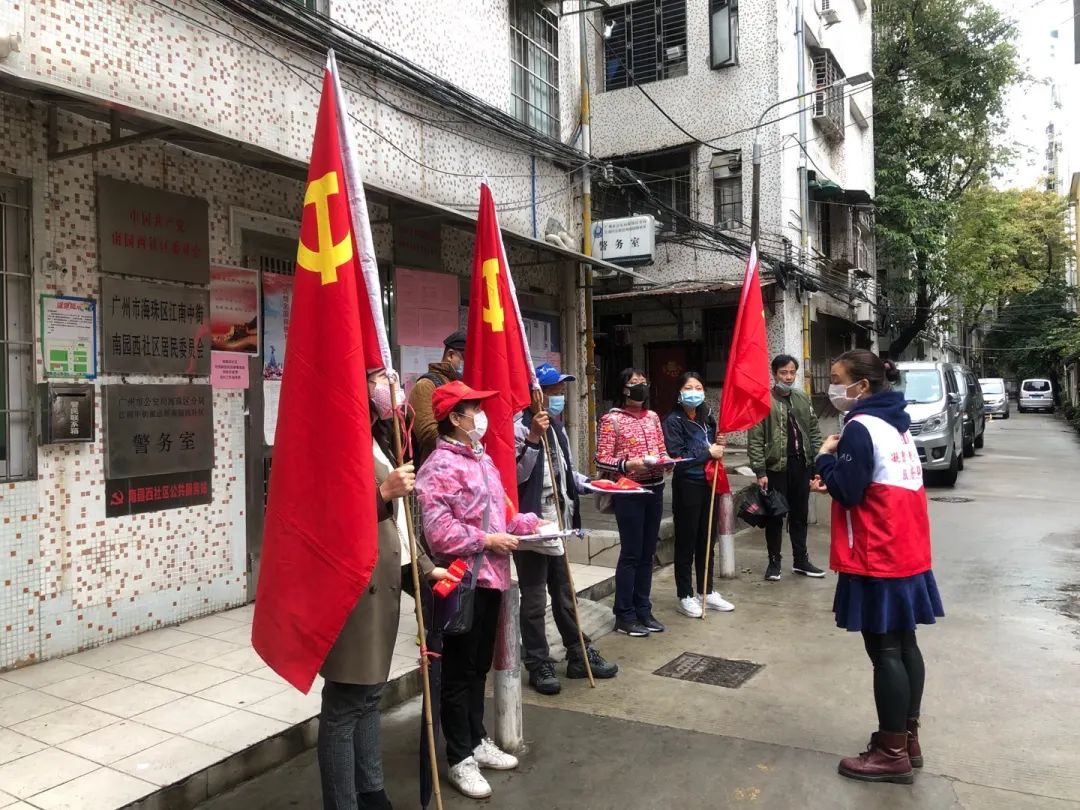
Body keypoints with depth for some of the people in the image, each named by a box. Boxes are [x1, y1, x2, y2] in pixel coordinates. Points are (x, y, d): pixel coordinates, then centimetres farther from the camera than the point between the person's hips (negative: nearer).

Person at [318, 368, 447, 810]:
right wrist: (385, 491, -26)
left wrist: (425, 566, 17)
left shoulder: (378, 444, 18)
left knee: (368, 695, 18)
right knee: (345, 703, 0)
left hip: (381, 584, 10)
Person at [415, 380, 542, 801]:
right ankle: (460, 758, 19)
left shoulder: (482, 459, 13)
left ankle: (477, 740, 36)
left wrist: (525, 523, 6)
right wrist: (486, 541, -20)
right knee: (459, 671, 5)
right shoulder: (440, 467, -17)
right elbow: (437, 530, -25)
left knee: (479, 666, 20)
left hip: (490, 577, 9)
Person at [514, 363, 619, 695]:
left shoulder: (557, 428, 12)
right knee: (534, 601, 5)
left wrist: (590, 484, 8)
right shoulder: (520, 429, -16)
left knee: (564, 595, 19)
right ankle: (539, 665, 17)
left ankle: (579, 655, 31)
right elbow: (517, 475, -26)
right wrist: (533, 439, -33)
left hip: (557, 525, 8)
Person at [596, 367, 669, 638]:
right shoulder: (612, 419, -7)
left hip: (655, 489, 6)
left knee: (647, 554, 12)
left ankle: (643, 610, 24)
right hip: (628, 492, -6)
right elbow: (602, 459, -11)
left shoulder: (653, 417, 11)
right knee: (631, 554, -1)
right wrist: (628, 464, -25)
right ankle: (624, 616, 10)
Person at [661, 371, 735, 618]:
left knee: (707, 540, 14)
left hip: (709, 484, 6)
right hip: (687, 486, -6)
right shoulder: (673, 421, -11)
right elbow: (677, 457, -19)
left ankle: (707, 592, 27)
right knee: (686, 542, 3)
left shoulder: (707, 417, 10)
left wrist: (719, 444, 1)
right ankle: (685, 596, 14)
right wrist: (708, 453, -16)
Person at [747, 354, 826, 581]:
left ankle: (801, 560, 26)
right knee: (775, 516, 5)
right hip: (775, 467, -5)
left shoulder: (803, 399, 10)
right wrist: (760, 472, -15)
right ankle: (774, 562, 17)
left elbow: (814, 431, 13)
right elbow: (755, 440, -10)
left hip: (801, 465, 5)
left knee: (800, 515, 14)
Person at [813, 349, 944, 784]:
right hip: (906, 553, 9)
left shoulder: (860, 427, -16)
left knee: (884, 651, -1)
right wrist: (835, 481, 10)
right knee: (904, 644, 14)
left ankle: (893, 753, 8)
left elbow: (848, 491, -18)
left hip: (877, 558, -9)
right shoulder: (895, 424, 12)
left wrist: (827, 457, -4)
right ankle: (908, 738, 25)